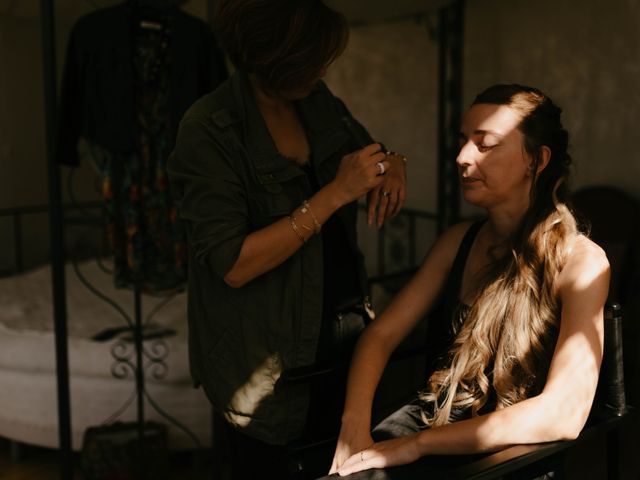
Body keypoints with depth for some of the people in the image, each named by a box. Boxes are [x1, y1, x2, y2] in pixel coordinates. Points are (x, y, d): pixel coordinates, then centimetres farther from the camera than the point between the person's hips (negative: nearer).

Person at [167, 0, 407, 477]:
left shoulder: (318, 100, 0)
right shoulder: (209, 130, -18)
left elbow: (374, 152, 17)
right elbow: (233, 266, -23)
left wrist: (393, 165, -8)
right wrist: (334, 194, -27)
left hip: (344, 325, 6)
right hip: (270, 354, -5)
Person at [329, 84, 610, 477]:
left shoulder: (580, 262, -12)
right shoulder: (458, 241, 5)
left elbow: (564, 414, -22)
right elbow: (381, 334, 0)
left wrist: (417, 444, -23)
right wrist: (354, 428, -18)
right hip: (429, 417, 5)